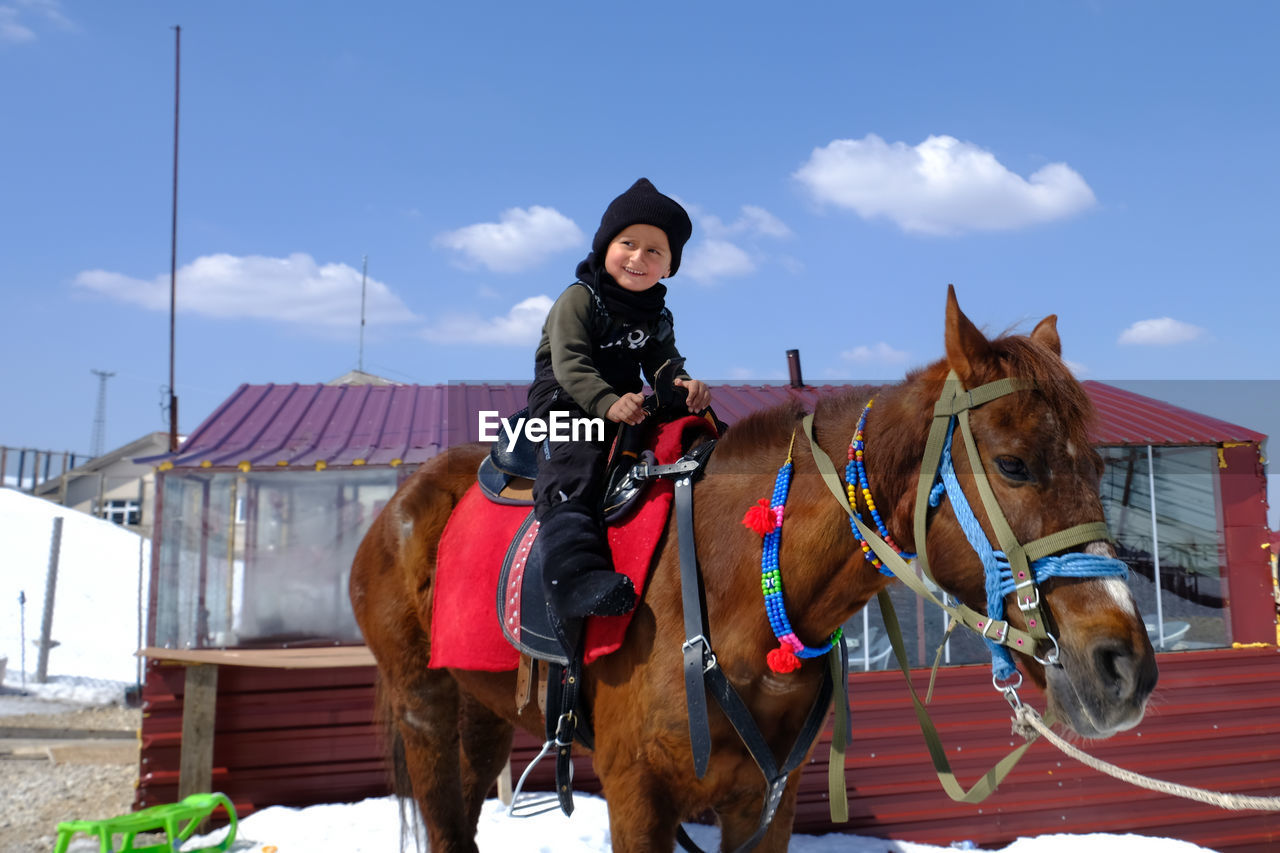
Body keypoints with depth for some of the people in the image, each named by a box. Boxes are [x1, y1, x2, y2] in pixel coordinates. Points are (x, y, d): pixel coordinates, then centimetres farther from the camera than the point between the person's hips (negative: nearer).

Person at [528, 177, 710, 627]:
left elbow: (663, 367, 9)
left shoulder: (656, 317, 12)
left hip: (630, 407, 7)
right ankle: (575, 574, -44)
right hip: (563, 404, -6)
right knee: (572, 472, -30)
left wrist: (683, 385, -17)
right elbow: (570, 365, -19)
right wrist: (608, 402, -36)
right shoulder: (578, 300, -8)